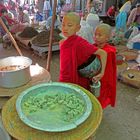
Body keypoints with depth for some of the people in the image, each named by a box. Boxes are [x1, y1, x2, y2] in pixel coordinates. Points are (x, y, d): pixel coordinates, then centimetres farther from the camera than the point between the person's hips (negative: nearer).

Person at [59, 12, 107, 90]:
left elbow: (103, 53, -19)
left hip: (78, 85, -6)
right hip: (64, 82, 7)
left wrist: (102, 72, -19)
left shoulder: (79, 43, -21)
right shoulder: (63, 43, 1)